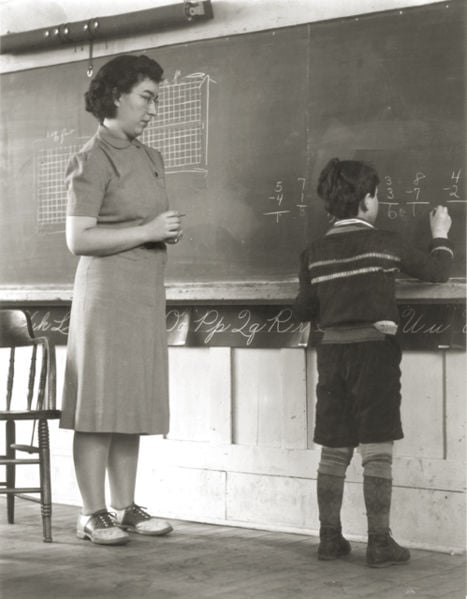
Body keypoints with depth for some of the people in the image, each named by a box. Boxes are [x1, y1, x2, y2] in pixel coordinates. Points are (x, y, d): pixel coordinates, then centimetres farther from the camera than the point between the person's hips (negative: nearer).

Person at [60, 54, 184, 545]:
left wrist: (170, 232, 5)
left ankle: (125, 507, 14)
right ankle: (93, 514, 0)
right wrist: (147, 231, -16)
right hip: (106, 290, -8)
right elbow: (78, 239, -15)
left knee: (134, 404, 8)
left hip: (147, 293, 8)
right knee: (100, 404, -5)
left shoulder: (150, 159, 16)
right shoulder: (92, 161, -7)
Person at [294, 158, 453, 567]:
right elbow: (437, 272, 7)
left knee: (334, 451, 10)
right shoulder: (386, 244, -6)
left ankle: (330, 538, 15)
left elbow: (304, 310, 10)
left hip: (333, 352, 4)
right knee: (377, 451, -1)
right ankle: (380, 542, 1)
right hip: (375, 349, -4)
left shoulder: (315, 253, 4)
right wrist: (441, 236, 24)